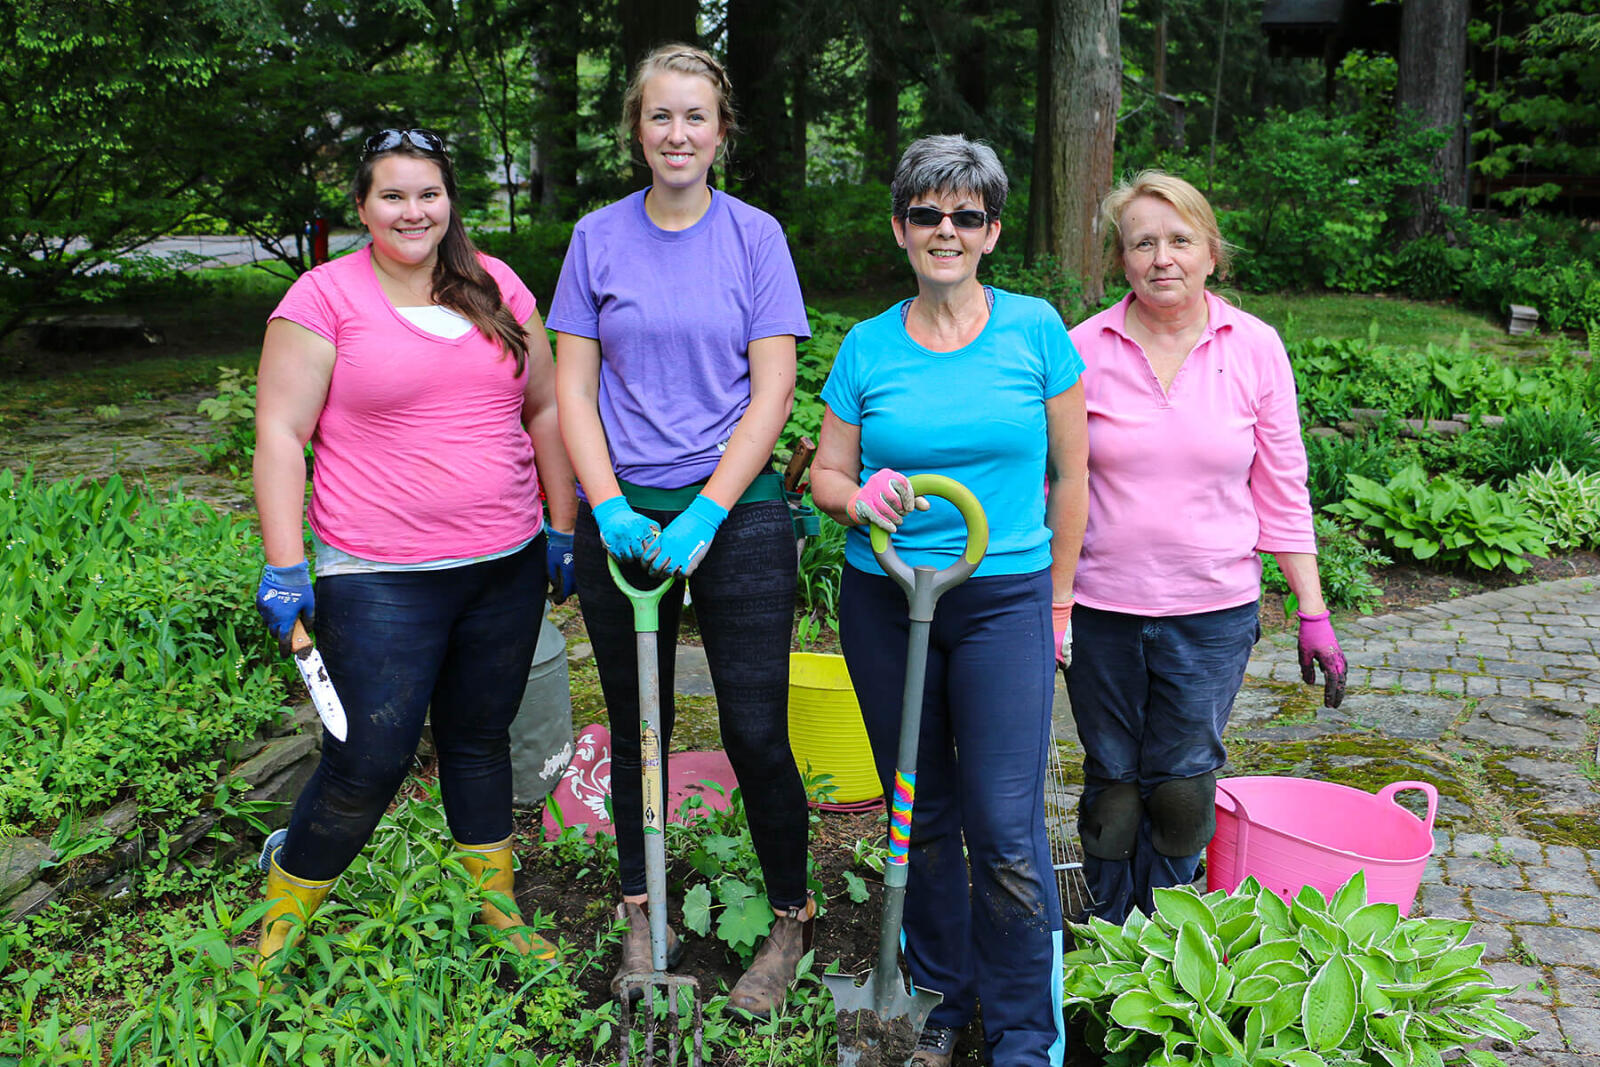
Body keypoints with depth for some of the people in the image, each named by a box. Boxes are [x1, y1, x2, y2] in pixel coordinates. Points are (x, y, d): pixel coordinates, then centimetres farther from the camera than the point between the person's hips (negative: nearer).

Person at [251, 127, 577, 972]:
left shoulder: (497, 287, 8)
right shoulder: (324, 298, -5)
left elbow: (543, 409, 14)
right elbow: (279, 435, -6)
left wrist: (564, 528, 13)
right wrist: (284, 568, -12)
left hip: (506, 568, 5)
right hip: (379, 578, -4)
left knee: (480, 740, 17)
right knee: (368, 763, -2)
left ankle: (496, 909, 34)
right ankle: (284, 907, 25)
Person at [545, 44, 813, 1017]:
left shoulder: (755, 235, 0)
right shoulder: (598, 238, 5)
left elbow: (772, 392, -5)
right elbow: (573, 390, 3)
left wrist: (704, 517, -14)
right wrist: (609, 509, -10)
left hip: (737, 510, -2)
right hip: (623, 514, 2)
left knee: (756, 734, -1)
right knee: (637, 726, 12)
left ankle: (792, 920, 20)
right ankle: (642, 912, 30)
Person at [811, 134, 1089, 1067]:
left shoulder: (1035, 330, 0)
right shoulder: (867, 346, 4)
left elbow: (1069, 474, 4)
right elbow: (826, 473, 9)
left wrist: (1058, 603, 3)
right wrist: (861, 500, -14)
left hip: (1004, 601, -2)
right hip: (883, 602, 3)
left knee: (1006, 830, -5)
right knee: (920, 815, 12)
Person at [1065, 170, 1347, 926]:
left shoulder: (1255, 348, 0)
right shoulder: (1083, 351, -3)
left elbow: (1281, 491, 4)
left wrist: (1313, 613, 3)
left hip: (1214, 612, 0)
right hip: (1102, 608, 0)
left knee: (1182, 786, 5)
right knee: (1112, 783, 10)